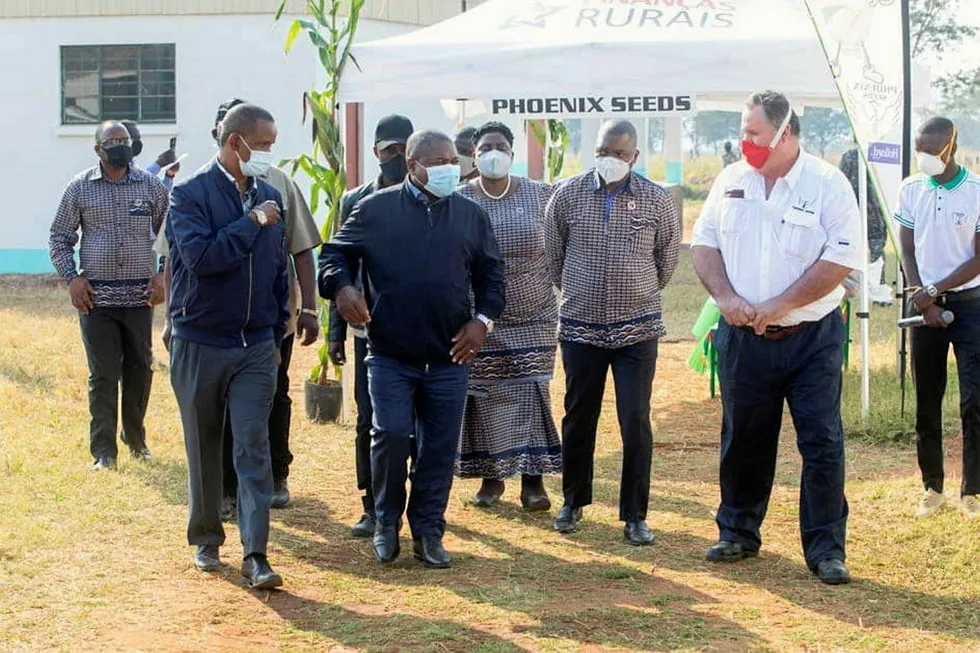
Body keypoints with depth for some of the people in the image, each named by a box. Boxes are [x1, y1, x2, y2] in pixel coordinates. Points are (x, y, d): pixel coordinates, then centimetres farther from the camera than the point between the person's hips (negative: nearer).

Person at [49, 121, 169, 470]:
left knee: (140, 369, 8)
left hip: (140, 296, 1)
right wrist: (71, 278, -5)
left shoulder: (150, 185, 4)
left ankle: (136, 439, 27)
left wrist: (163, 274, 0)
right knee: (103, 375, -1)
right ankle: (104, 452, 3)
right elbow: (59, 238, 7)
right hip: (95, 297, -1)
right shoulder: (80, 187, 2)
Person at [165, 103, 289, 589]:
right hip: (200, 344, -3)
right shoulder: (190, 195, -8)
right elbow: (198, 256, -23)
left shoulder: (269, 197, 7)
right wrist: (251, 223, -19)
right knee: (203, 448, 10)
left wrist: (277, 333, 15)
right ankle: (206, 539, 26)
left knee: (254, 447, -5)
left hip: (256, 346, 3)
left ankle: (255, 554, -8)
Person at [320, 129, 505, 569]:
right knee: (391, 434, -10)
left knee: (440, 447, 4)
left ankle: (428, 531, 17)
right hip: (390, 355, -2)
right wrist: (341, 287, -14)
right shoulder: (376, 210, 1)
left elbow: (490, 273, 15)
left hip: (450, 356, 3)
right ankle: (387, 521, 12)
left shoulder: (471, 216, 9)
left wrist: (483, 319, 0)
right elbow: (335, 253, 6)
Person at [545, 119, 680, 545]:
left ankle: (635, 516, 6)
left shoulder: (656, 199, -2)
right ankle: (573, 501, 29)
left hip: (638, 329, -1)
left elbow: (668, 255, 13)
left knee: (636, 422, -3)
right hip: (581, 328, 1)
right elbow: (553, 253, 12)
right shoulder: (568, 195, -2)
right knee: (578, 418, 12)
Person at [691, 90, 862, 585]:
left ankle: (826, 549, 5)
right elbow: (704, 243, 9)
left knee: (822, 443, -3)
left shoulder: (827, 185, -8)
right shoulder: (732, 182, 6)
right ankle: (738, 534, 28)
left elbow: (840, 260, -13)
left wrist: (778, 306, -16)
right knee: (743, 440, 13)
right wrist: (726, 297, -8)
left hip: (812, 339, -4)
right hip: (742, 337, 4)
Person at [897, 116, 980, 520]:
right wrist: (923, 299, -6)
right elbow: (907, 251, 6)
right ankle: (932, 487, 16)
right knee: (926, 401, 7)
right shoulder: (911, 190, 3)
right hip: (926, 305, 4)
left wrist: (933, 291, -13)